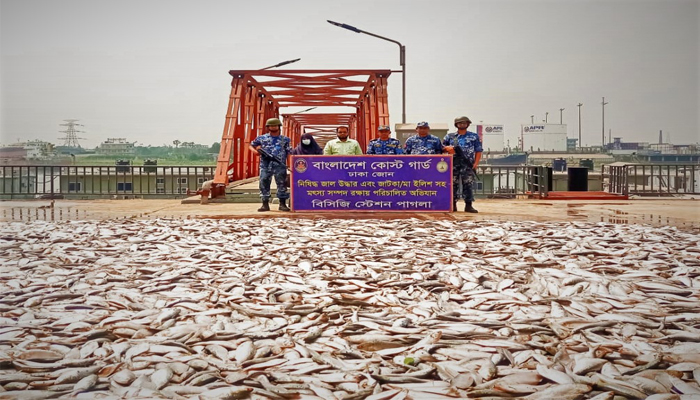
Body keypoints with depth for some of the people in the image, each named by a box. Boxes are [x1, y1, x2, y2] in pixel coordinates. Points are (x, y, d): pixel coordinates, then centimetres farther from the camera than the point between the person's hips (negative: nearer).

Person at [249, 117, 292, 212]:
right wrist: (257, 151, -2)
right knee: (264, 183, 0)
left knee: (282, 184, -2)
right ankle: (265, 204, 8)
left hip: (280, 166, -1)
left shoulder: (285, 139, 9)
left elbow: (289, 153, 7)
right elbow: (251, 146, 19)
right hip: (265, 166, 1)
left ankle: (282, 204, 5)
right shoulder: (262, 138, 10)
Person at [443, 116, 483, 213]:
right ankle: (453, 205, 7)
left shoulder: (474, 136, 11)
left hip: (468, 165, -1)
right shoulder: (449, 136, 13)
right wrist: (448, 148, -9)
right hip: (453, 164, 1)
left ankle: (468, 206, -2)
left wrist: (476, 163, -4)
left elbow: (478, 151, 8)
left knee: (468, 185, -4)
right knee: (453, 184, 1)